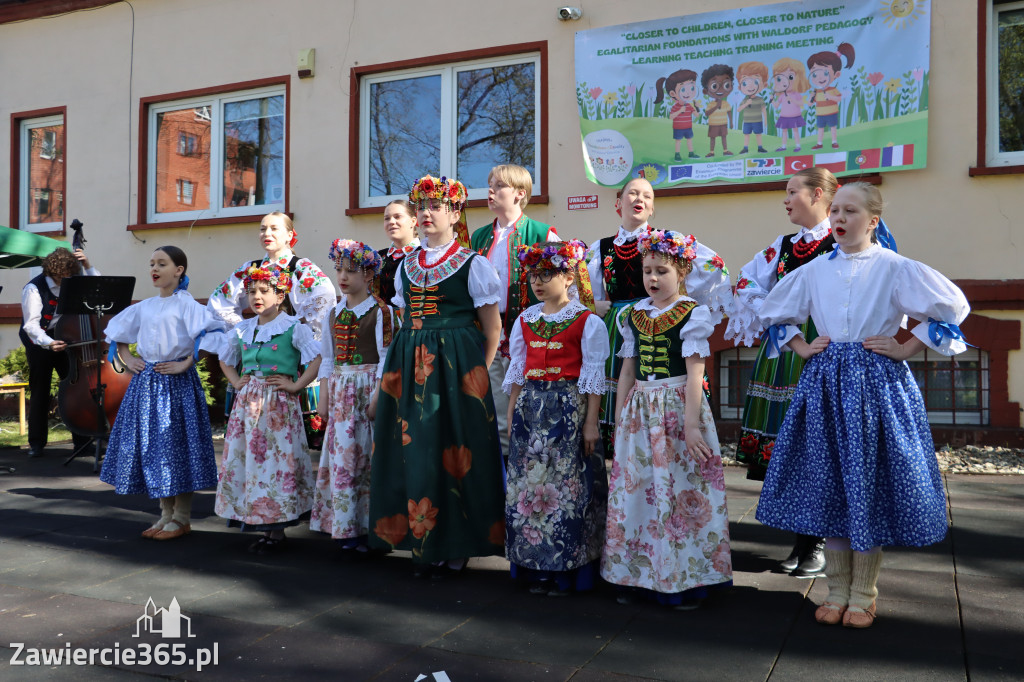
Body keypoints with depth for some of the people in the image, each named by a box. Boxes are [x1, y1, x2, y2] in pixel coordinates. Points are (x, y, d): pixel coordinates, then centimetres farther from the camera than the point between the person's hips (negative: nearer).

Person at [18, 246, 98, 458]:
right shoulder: (34, 289, -16)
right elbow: (31, 325, -23)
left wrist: (87, 265, -13)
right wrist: (48, 343, -41)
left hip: (64, 340, 4)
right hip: (39, 343, -3)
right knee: (40, 392, 1)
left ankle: (82, 440, 6)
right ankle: (37, 443, 13)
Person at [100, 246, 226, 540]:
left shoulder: (186, 304, -8)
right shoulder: (144, 307, 12)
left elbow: (210, 332, -20)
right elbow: (116, 331, 25)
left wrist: (186, 363, -19)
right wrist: (127, 359, 12)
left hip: (176, 382, -7)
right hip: (146, 381, 7)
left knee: (176, 444, -3)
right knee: (152, 445, 9)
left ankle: (181, 519, 10)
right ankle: (166, 514, 22)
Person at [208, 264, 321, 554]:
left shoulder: (293, 327, -5)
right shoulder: (242, 329, 13)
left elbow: (319, 358, -13)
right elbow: (225, 359, 29)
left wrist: (296, 385, -13)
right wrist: (236, 381, 13)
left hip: (278, 403, -6)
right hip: (248, 402, 6)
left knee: (277, 460, -4)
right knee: (248, 458, 6)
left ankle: (277, 531, 5)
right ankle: (262, 526, 18)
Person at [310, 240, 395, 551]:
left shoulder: (380, 311, -5)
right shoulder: (334, 314, 12)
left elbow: (386, 357, -8)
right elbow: (327, 359, 14)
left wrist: (377, 396, -14)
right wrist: (323, 398, 8)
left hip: (369, 388, -4)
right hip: (340, 392, 5)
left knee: (370, 455, -2)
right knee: (341, 455, 3)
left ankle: (370, 526, 8)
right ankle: (345, 526, 11)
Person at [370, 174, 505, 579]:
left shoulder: (472, 264, -1)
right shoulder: (406, 267, 15)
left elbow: (492, 329, -2)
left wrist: (478, 375, -7)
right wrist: (408, 362, 12)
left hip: (456, 364, -5)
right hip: (409, 366, 5)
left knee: (452, 450, -4)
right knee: (414, 450, 5)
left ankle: (455, 545, 8)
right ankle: (422, 543, 17)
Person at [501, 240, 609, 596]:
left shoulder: (587, 322, -4)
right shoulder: (525, 320, 11)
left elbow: (593, 376, -5)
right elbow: (517, 370, 14)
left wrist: (590, 422, -9)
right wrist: (512, 415, 11)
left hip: (569, 407, -5)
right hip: (530, 408, 5)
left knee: (567, 483, -3)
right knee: (528, 482, 6)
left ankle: (567, 570, 11)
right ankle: (537, 569, 18)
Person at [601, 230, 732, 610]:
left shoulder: (692, 315, -5)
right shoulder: (633, 316, 10)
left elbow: (695, 374, -10)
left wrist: (690, 423, -16)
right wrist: (619, 419, 12)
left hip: (678, 407, -5)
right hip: (640, 410, 5)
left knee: (680, 490, -2)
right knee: (634, 489, 7)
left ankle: (685, 580, 13)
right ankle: (636, 575, 21)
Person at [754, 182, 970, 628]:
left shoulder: (894, 267, -3)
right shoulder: (815, 270, 8)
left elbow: (953, 304, -6)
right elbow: (774, 311, 21)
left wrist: (906, 349, -8)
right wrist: (801, 347, 9)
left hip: (876, 383, -3)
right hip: (825, 383, 3)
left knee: (869, 483, 1)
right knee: (829, 483, 6)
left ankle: (863, 594, 17)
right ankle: (838, 590, 19)